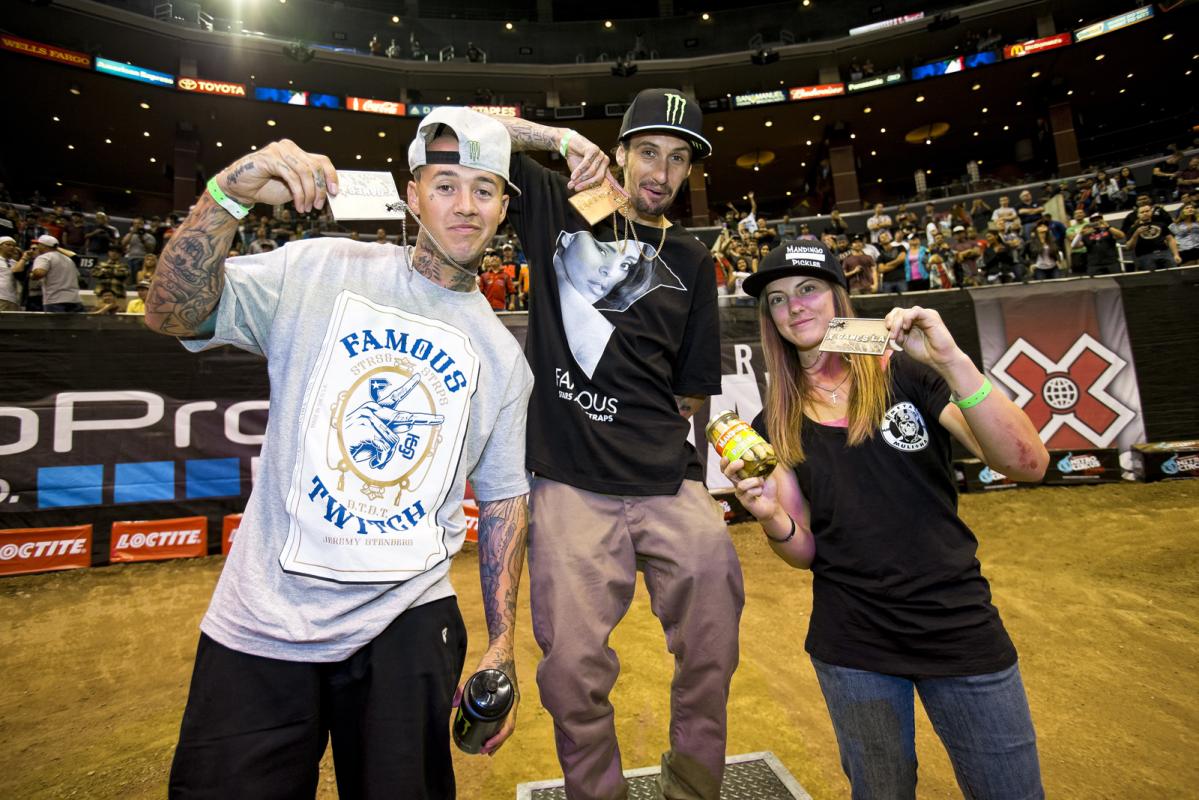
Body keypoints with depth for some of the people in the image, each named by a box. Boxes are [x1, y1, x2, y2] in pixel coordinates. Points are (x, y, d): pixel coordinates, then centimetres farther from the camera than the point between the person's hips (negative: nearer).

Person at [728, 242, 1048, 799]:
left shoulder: (907, 375, -6)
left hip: (961, 632, -1)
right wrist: (771, 517, -22)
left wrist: (952, 361, -28)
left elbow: (1027, 464, -17)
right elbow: (805, 553, -1)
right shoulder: (776, 426, -2)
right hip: (852, 649, 2)